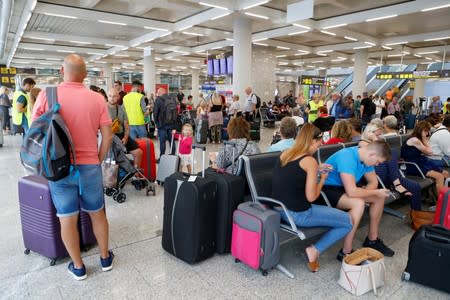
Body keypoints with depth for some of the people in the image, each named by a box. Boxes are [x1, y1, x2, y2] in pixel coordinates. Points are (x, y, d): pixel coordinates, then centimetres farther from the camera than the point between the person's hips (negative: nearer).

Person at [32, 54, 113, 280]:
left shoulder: (46, 95, -5)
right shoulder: (97, 99, -4)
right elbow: (107, 137, -4)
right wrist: (98, 160, 10)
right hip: (90, 166, 1)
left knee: (67, 219, 12)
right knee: (97, 214, 17)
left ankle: (78, 267, 27)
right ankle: (105, 258, 32)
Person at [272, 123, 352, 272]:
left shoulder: (285, 153, 6)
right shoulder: (310, 161, -15)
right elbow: (311, 197, -15)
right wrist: (322, 179, 1)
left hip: (279, 209, 8)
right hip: (298, 214, -8)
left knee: (327, 209, 31)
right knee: (348, 222, 6)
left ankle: (314, 249, 20)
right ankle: (315, 251, 4)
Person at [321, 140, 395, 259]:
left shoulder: (365, 157, -2)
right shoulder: (347, 157, -30)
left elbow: (373, 181, 9)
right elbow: (351, 192, -35)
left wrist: (365, 192, -13)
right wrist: (375, 192, -19)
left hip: (343, 187, 9)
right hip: (326, 189, -9)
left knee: (380, 197, 3)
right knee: (358, 203, -32)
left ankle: (372, 239, 19)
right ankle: (346, 253, -21)